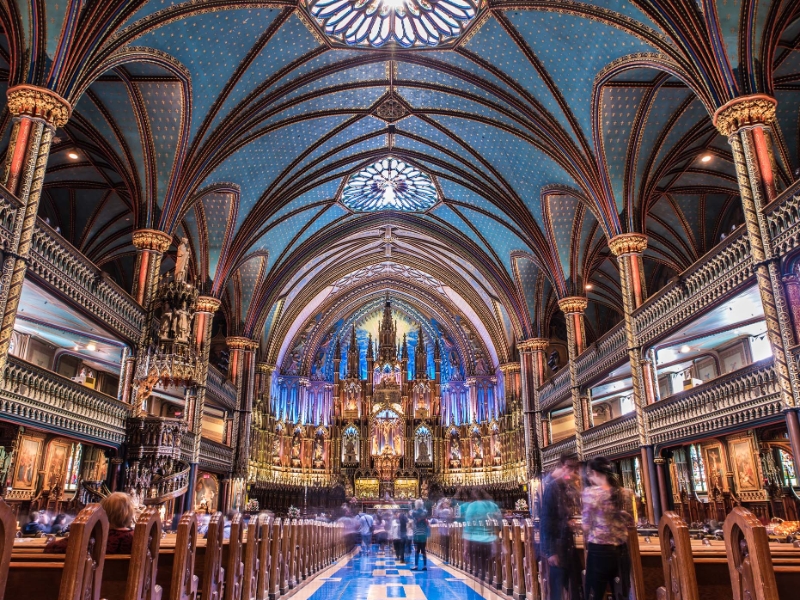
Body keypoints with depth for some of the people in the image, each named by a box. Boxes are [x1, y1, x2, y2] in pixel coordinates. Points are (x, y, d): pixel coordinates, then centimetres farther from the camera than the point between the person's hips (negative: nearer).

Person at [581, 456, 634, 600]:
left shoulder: (590, 493, -12)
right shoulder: (626, 493, 3)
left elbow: (586, 525, -6)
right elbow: (630, 522, 13)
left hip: (599, 551, -5)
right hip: (621, 550, 5)